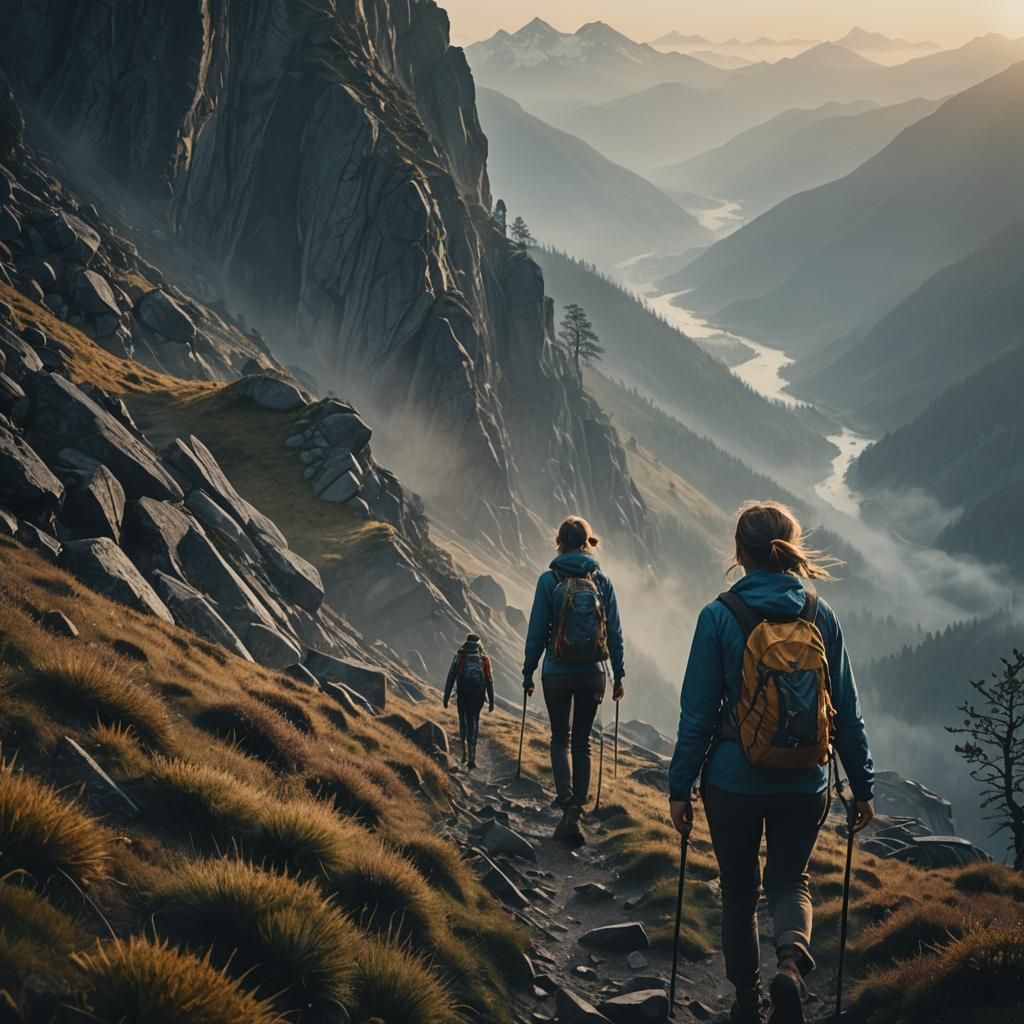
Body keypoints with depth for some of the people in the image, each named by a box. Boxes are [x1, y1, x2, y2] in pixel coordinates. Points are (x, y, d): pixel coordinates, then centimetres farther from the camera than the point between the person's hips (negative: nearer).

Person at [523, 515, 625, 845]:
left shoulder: (549, 580, -8)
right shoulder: (602, 581, -1)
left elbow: (537, 631, -5)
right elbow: (615, 633, 2)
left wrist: (528, 672, 5)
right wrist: (619, 675, 10)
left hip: (557, 673, -2)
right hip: (593, 674, 2)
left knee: (560, 738, 12)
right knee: (582, 741, 14)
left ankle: (568, 807, -10)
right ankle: (577, 813, 12)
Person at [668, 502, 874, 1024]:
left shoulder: (719, 616, -10)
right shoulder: (820, 615, -2)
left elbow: (697, 713, -8)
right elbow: (846, 710, 2)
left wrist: (680, 787, 0)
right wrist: (862, 785, 11)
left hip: (735, 781, -1)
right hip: (805, 785, 1)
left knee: (739, 892, 17)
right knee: (788, 880, 17)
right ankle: (792, 956, -13)